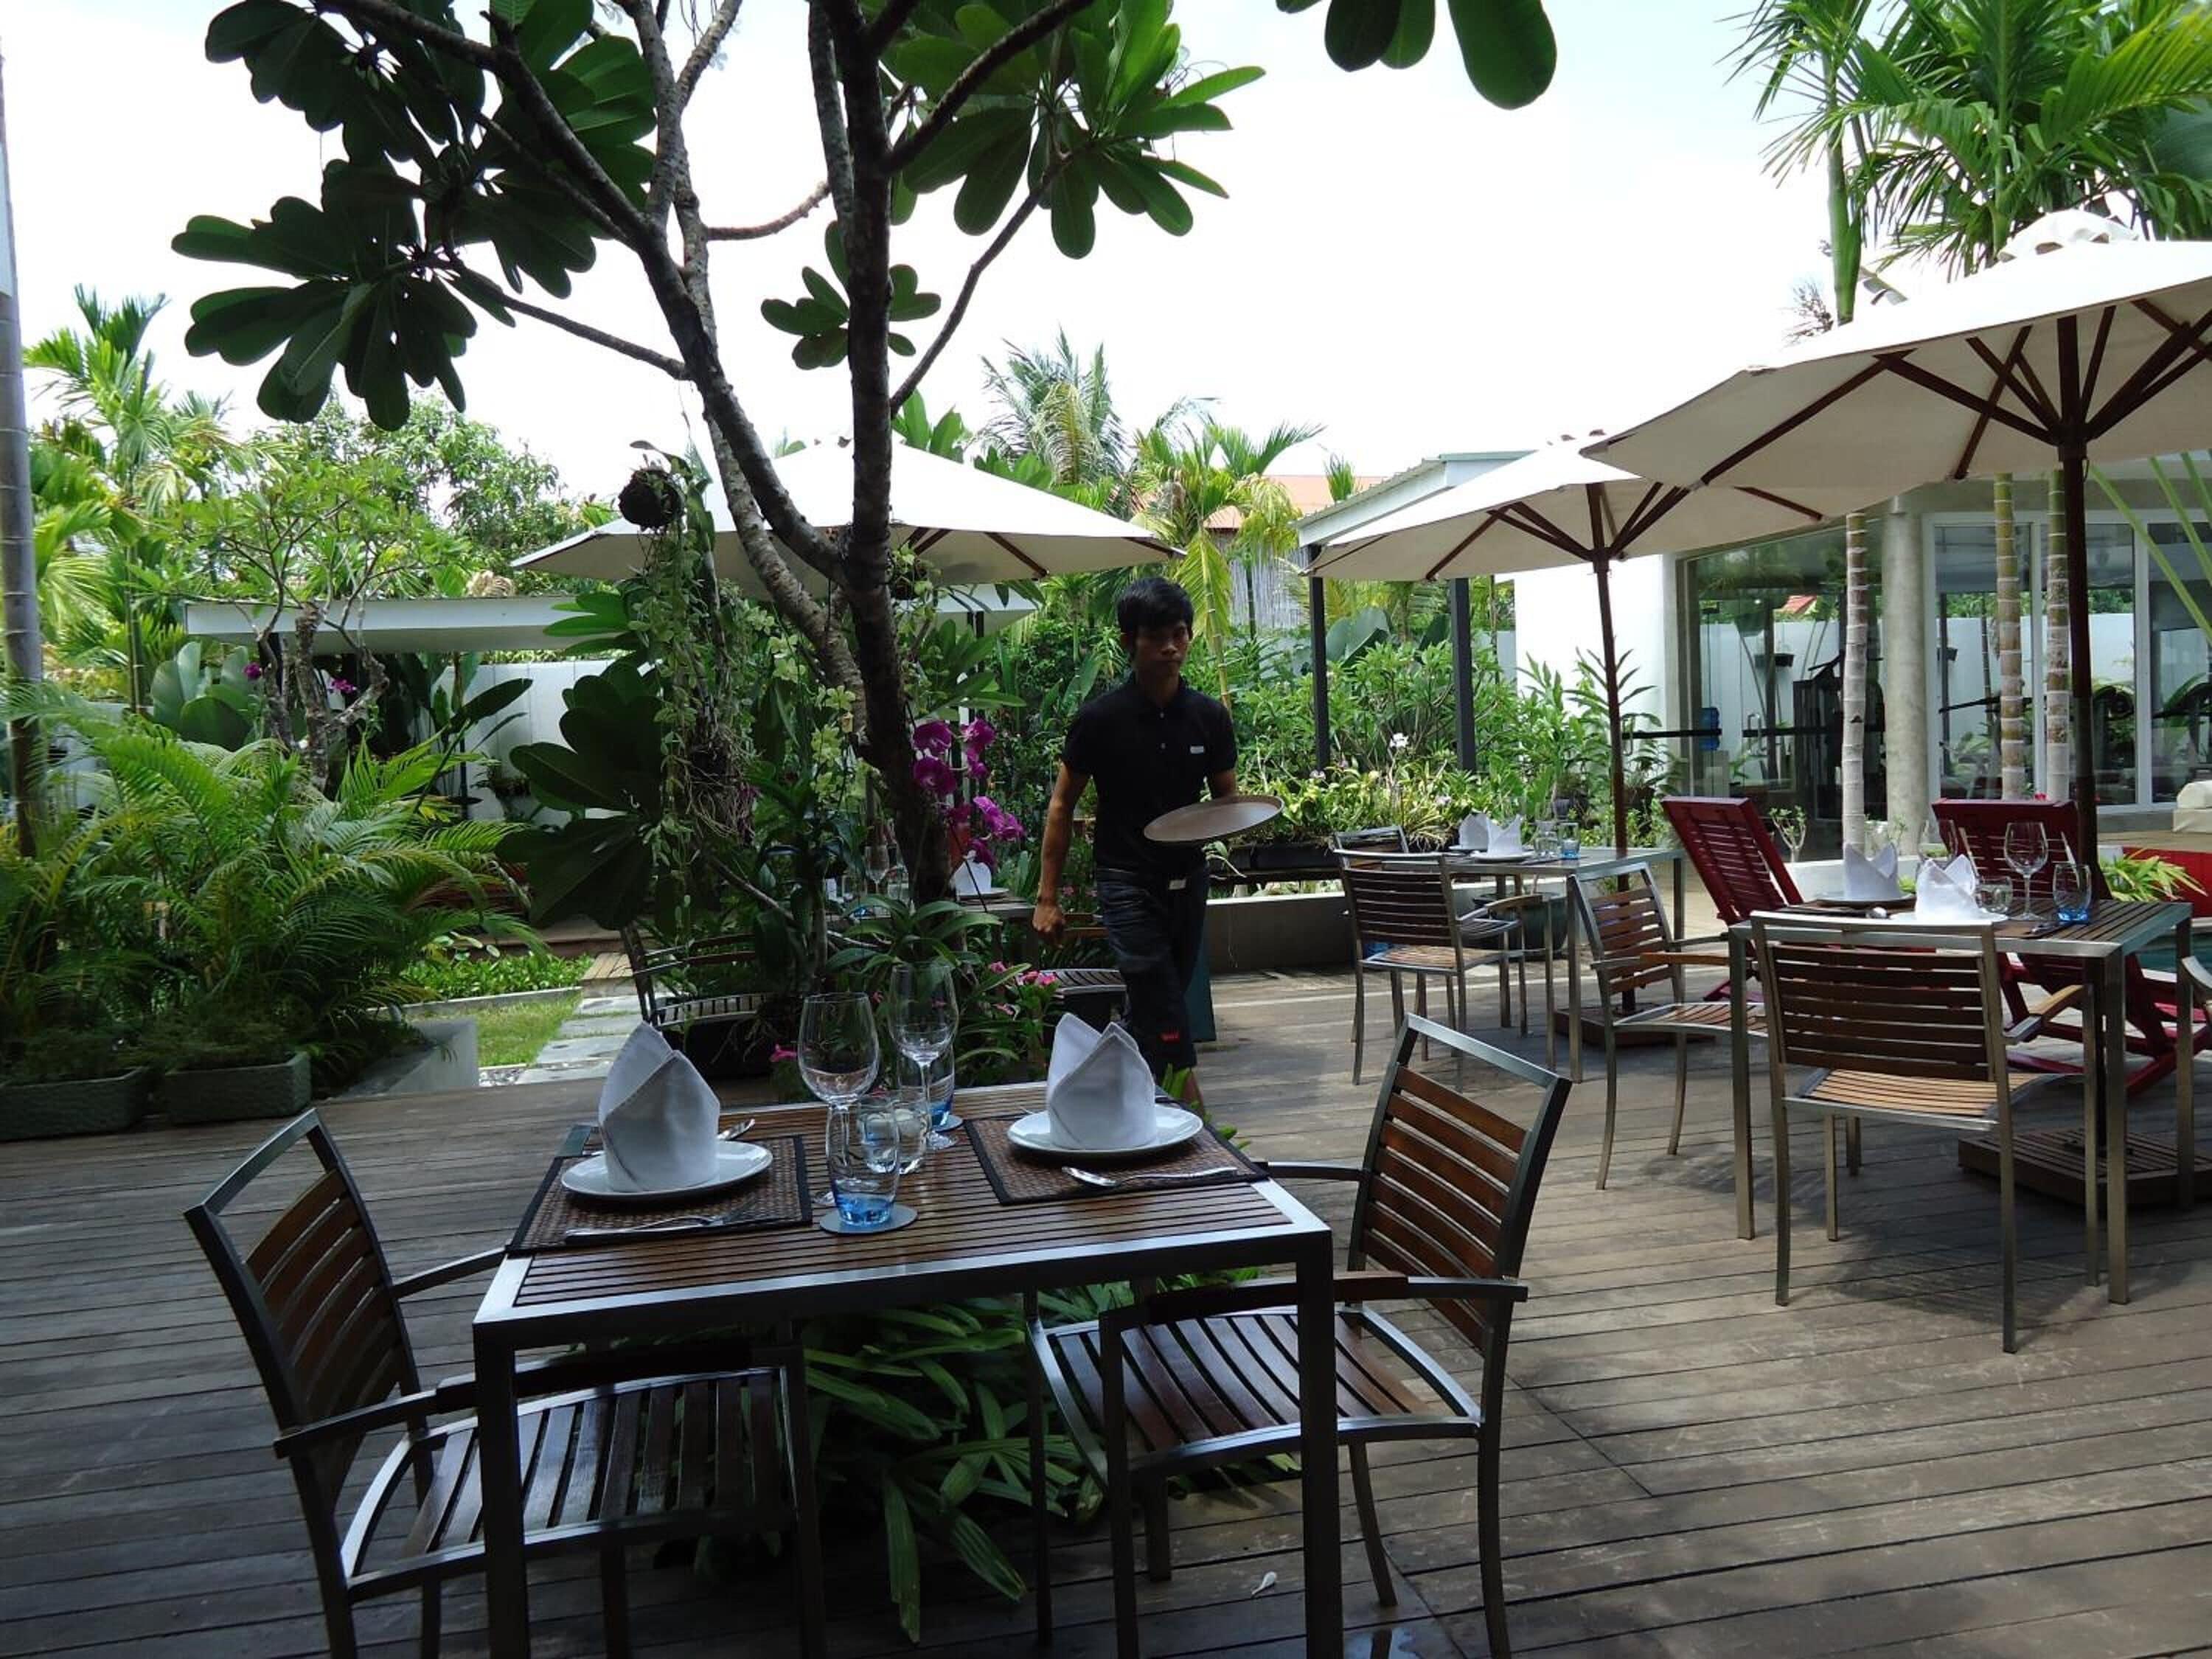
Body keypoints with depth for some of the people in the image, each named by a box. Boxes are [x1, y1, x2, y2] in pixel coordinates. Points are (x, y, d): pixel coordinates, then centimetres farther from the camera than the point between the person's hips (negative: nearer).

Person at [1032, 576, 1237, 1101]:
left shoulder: (1209, 716, 1)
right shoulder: (1100, 718, -9)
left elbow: (1226, 797, 12)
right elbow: (1062, 806, -2)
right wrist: (1047, 897, -5)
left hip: (1188, 881, 5)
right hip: (1127, 884, -4)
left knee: (1149, 1015, 14)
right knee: (1168, 1019, -11)